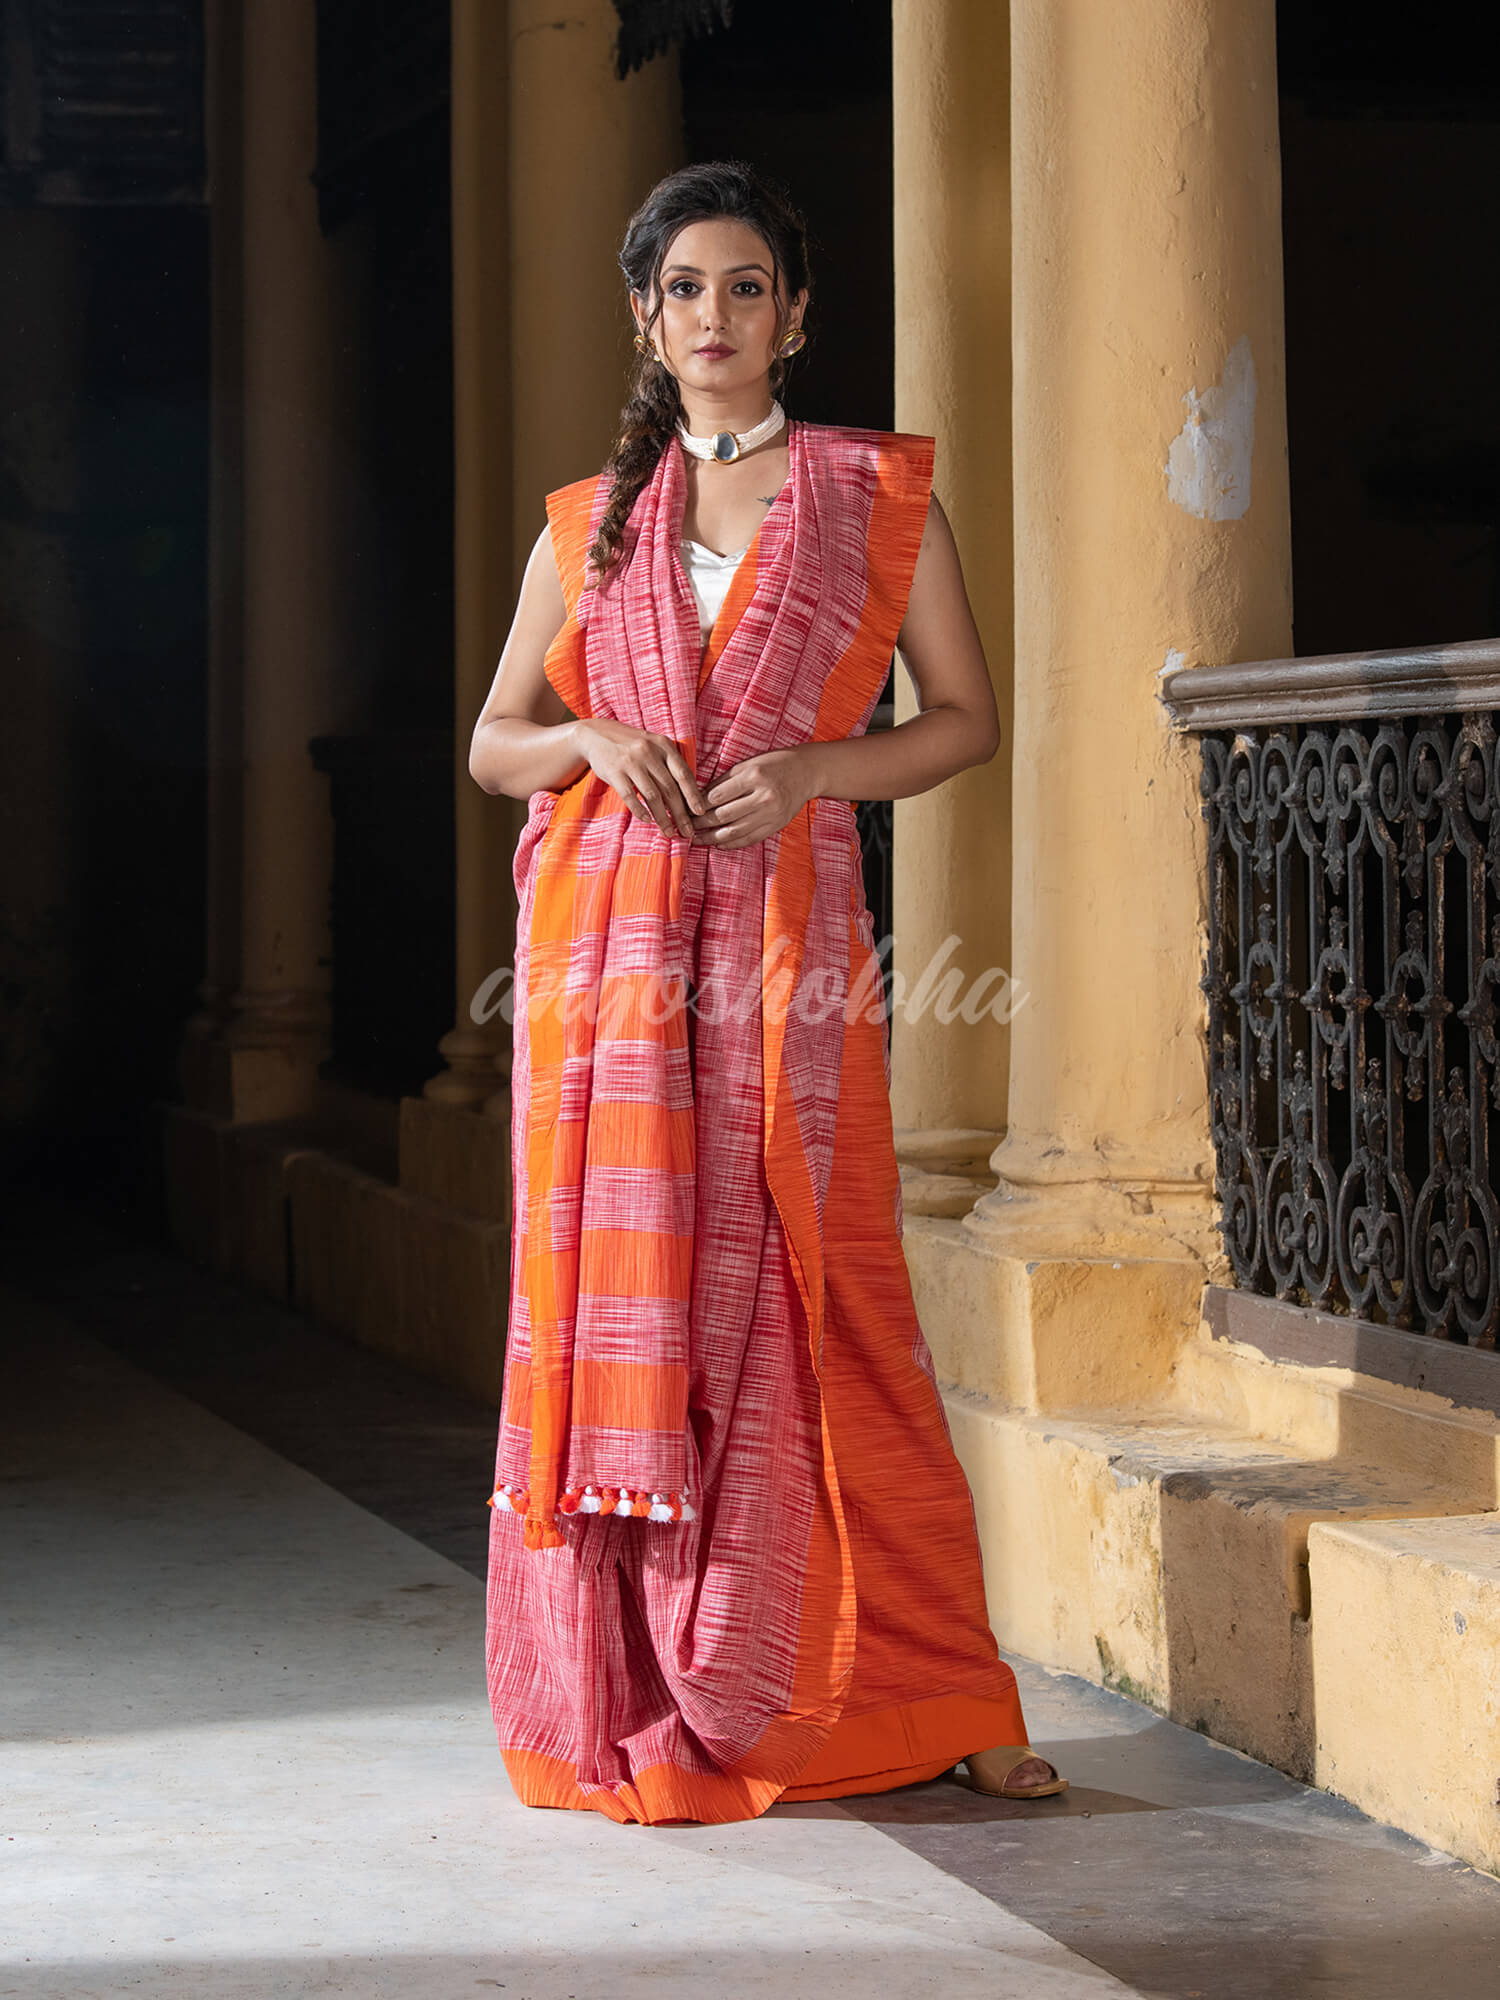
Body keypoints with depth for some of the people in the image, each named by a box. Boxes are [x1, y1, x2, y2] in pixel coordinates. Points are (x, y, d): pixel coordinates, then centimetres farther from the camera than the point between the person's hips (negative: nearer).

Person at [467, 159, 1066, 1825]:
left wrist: (810, 768, -10)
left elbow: (969, 719, 6)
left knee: (804, 1302, -5)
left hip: (781, 932, -2)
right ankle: (632, 1707, 6)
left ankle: (919, 1695, 4)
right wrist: (597, 743, -6)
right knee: (617, 1295, -1)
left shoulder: (877, 493, 8)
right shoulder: (589, 520, 13)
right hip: (607, 934, 2)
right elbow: (494, 740, 16)